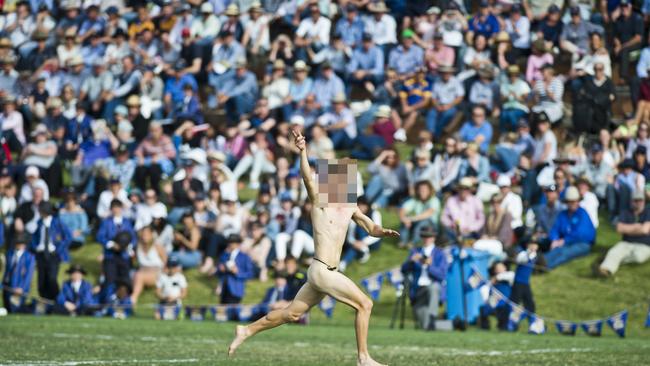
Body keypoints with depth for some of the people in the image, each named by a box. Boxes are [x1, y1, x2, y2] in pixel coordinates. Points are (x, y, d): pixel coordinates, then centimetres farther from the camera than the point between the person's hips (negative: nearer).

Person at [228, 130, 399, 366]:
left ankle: (247, 331, 29)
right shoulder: (320, 201, -7)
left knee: (291, 314, 16)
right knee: (364, 304, -9)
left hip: (329, 272, 7)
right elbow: (307, 177, -23)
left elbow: (371, 228, 13)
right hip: (321, 270, -7)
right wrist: (303, 151, -39)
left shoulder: (350, 207, 11)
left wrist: (383, 231, -11)